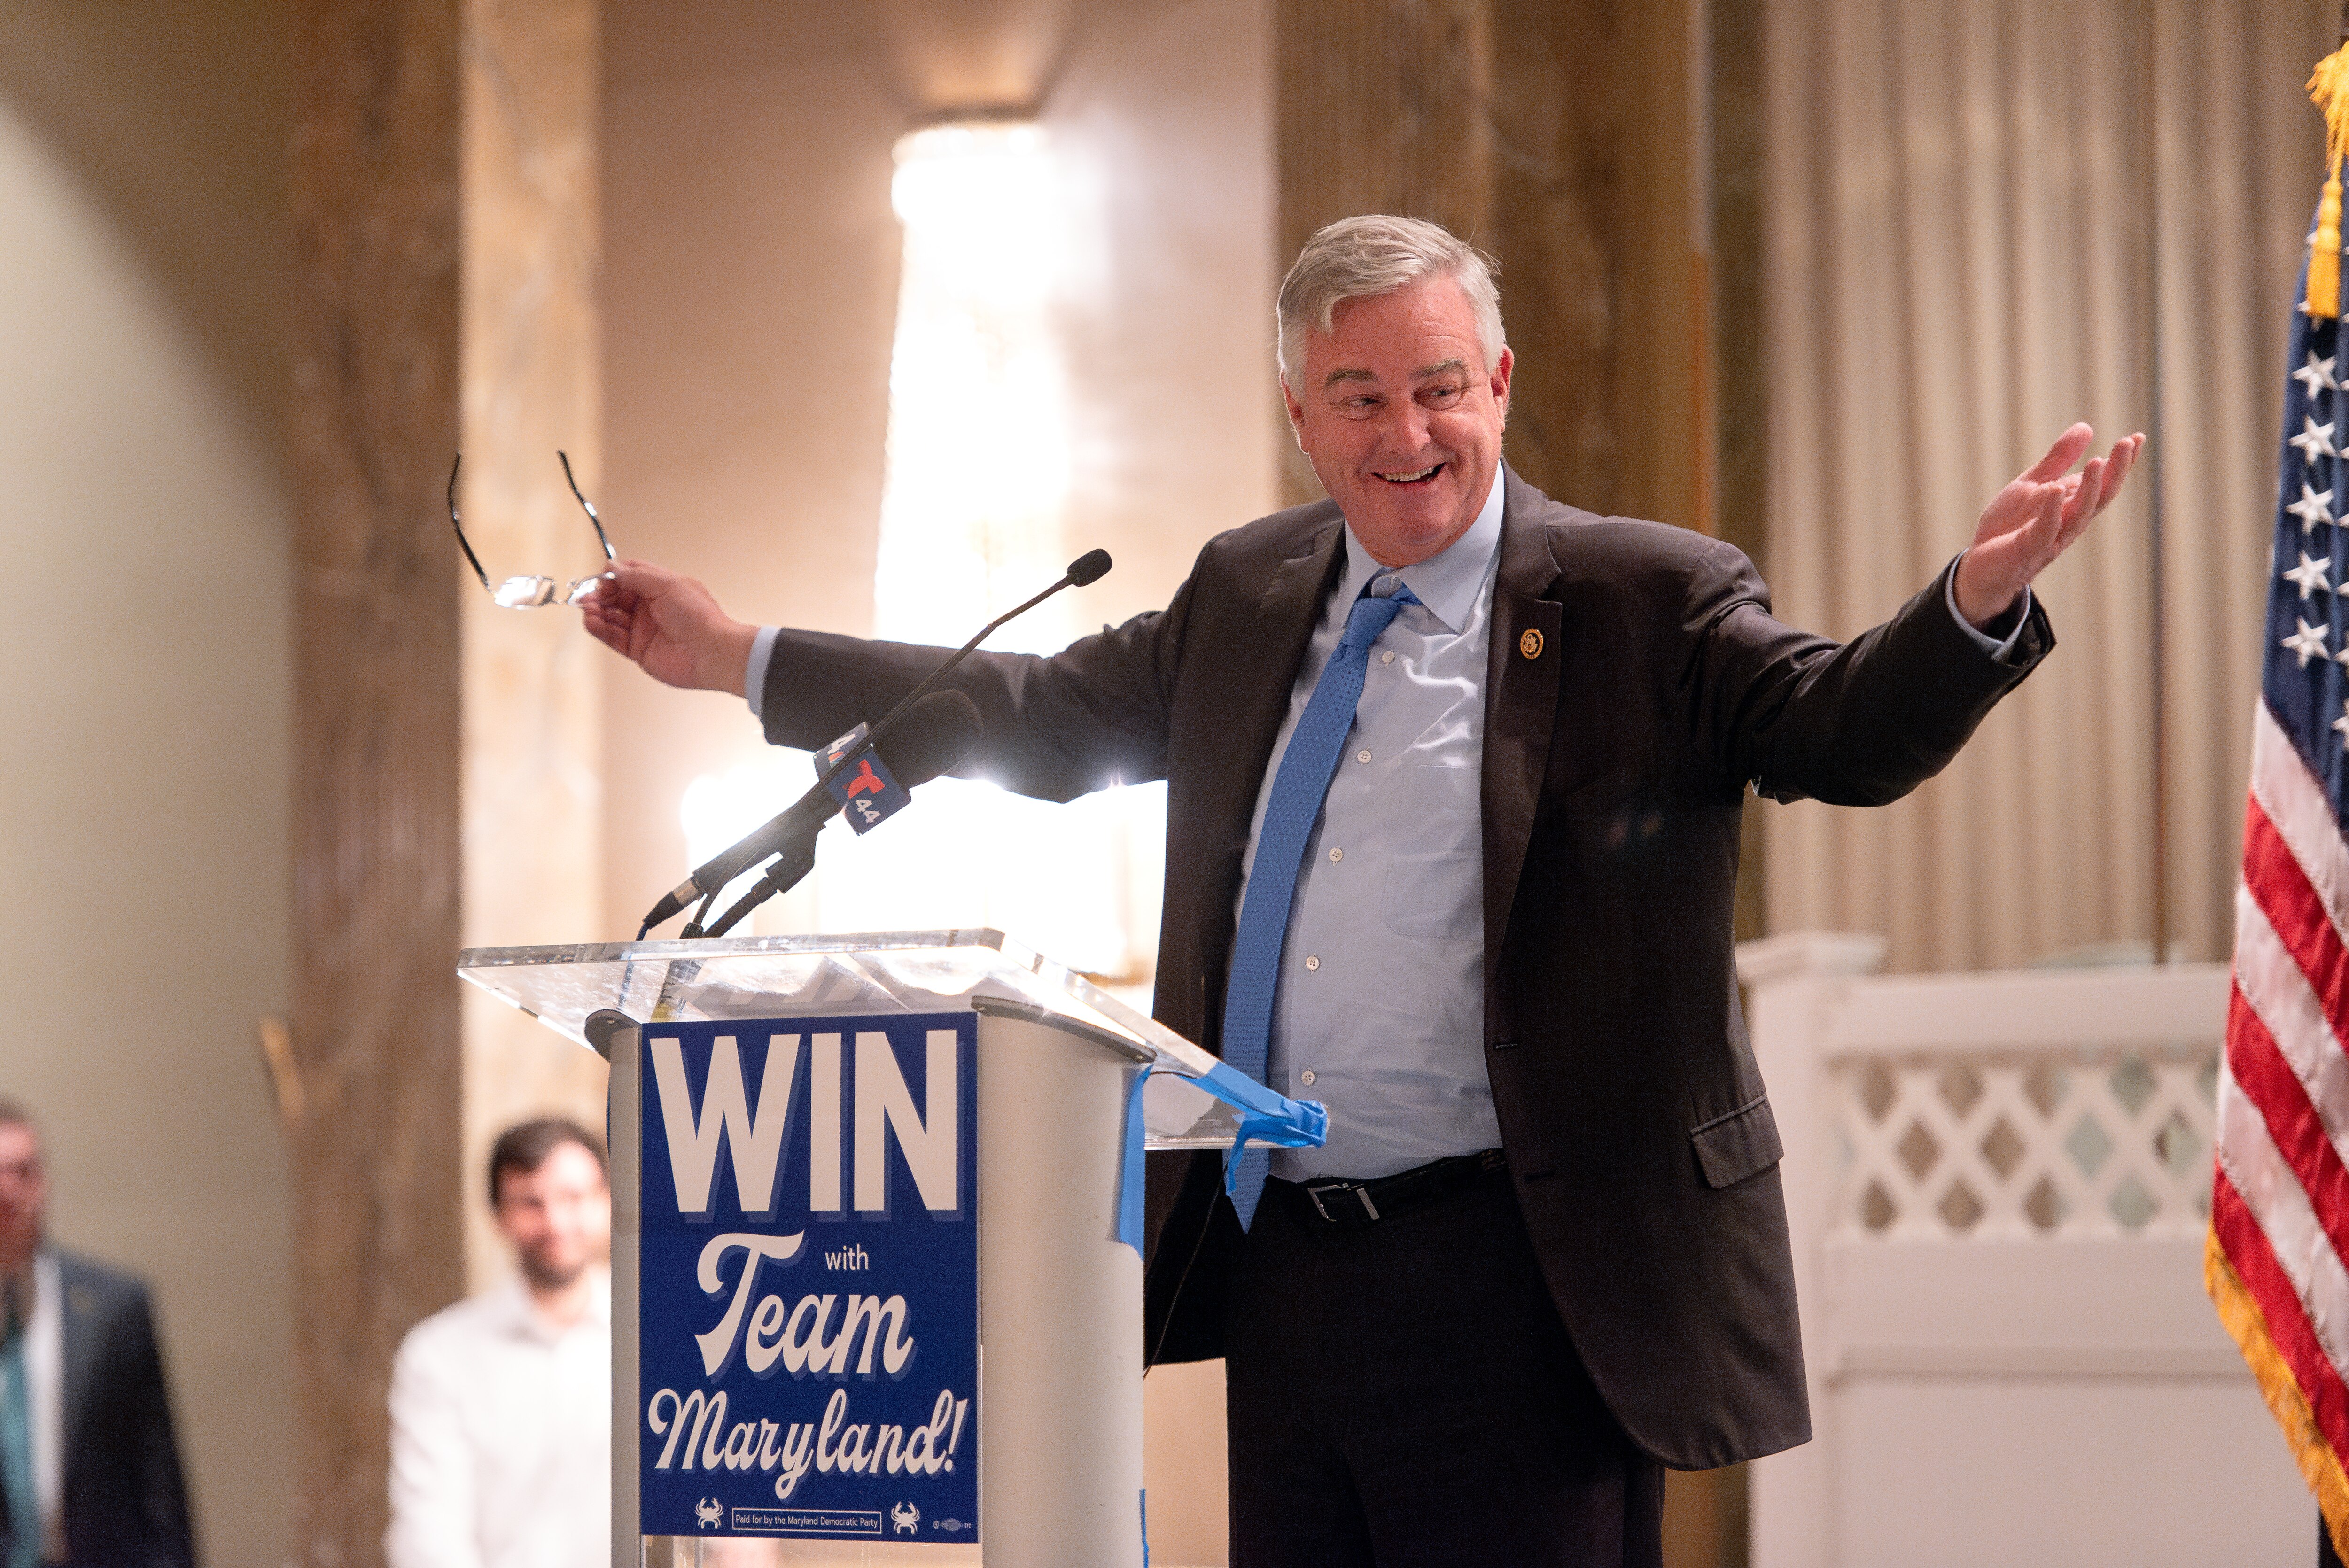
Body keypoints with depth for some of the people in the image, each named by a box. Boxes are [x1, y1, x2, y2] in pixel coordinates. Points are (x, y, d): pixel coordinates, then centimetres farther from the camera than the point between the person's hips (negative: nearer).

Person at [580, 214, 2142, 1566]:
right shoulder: (1245, 594, 15)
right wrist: (736, 656, 26)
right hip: (1279, 1269, 6)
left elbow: (1841, 732, -16)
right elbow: (1045, 718, 25)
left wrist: (1979, 598, -37)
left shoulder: (1645, 602, -3)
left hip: (1515, 1287, -6)